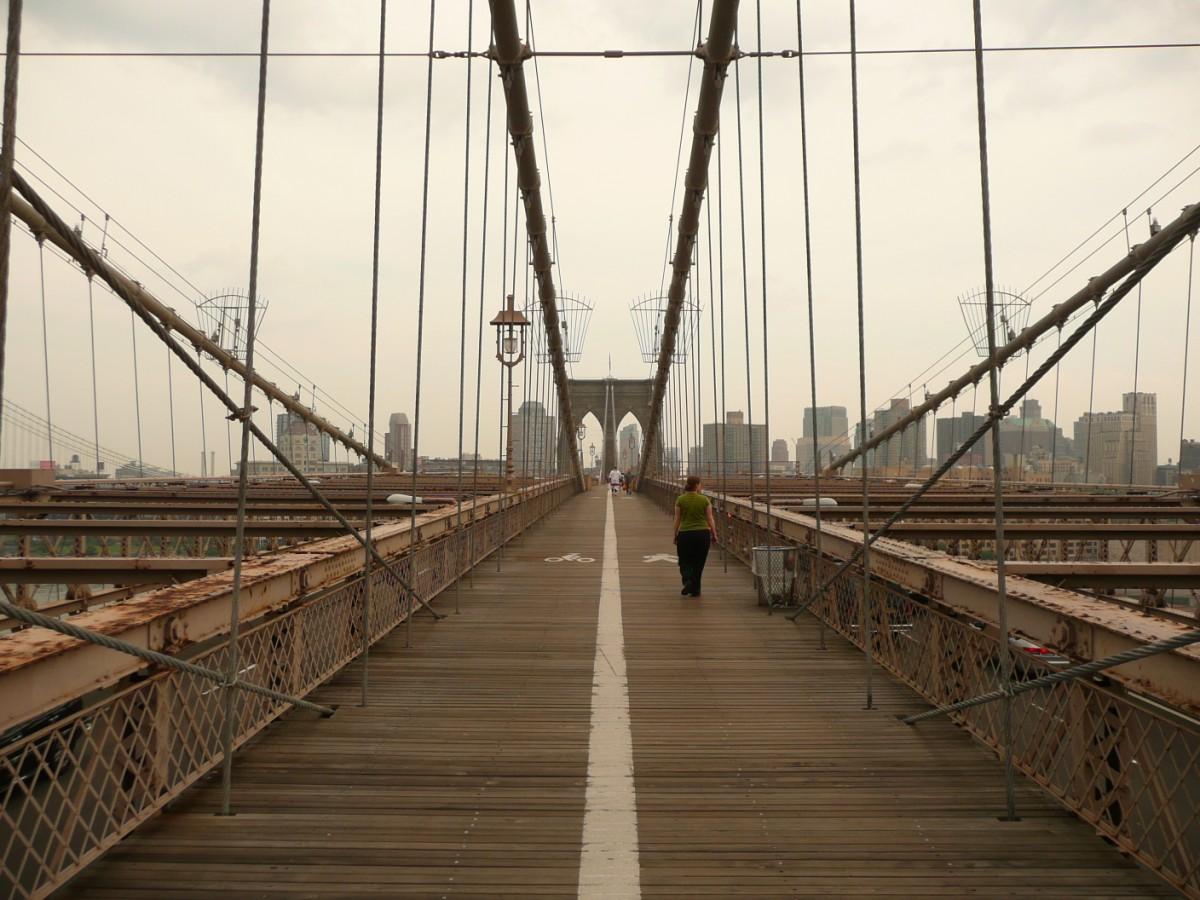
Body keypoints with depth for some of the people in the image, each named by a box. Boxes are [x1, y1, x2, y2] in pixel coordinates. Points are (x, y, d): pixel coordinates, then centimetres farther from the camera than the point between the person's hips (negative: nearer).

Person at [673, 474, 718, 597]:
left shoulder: (680, 500, -3)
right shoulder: (704, 500, -4)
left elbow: (677, 519, 0)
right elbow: (710, 519, -1)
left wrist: (675, 535, 9)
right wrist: (714, 534, 8)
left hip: (684, 534, 0)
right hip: (703, 534, 0)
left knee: (685, 561, 13)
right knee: (698, 563, 11)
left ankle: (687, 581, -13)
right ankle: (695, 590, 15)